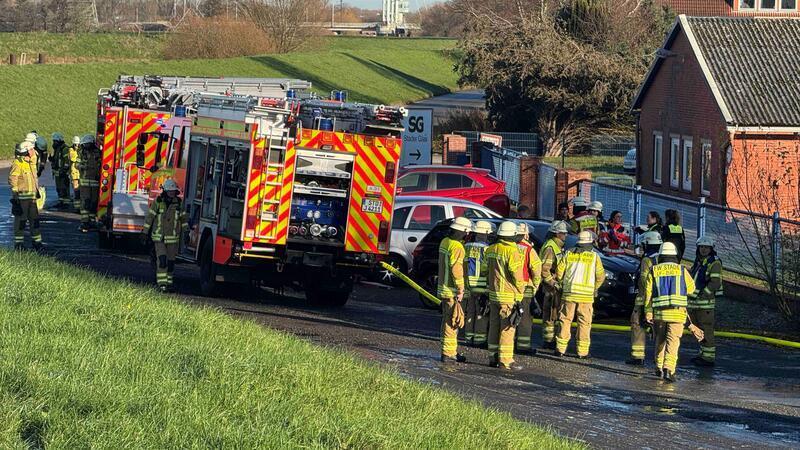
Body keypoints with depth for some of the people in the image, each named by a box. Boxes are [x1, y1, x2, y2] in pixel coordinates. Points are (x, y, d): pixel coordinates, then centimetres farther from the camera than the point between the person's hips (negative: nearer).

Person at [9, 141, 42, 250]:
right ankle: (18, 243, 5)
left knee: (34, 219, 9)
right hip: (22, 197, -8)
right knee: (20, 219, -1)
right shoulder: (17, 164, -12)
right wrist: (15, 195, -18)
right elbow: (12, 180, -15)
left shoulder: (30, 163, 15)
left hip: (32, 196, 8)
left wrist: (37, 191, 23)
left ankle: (37, 241, 15)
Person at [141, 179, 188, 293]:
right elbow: (149, 217, 1)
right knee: (162, 260, -13)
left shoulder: (179, 203, 4)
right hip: (159, 236, -3)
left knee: (171, 261, 7)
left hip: (173, 238, 3)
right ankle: (162, 284, -15)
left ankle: (168, 283, 17)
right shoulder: (158, 202, -4)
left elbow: (183, 218, 13)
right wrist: (145, 232, 1)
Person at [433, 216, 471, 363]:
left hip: (443, 288, 10)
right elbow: (456, 269, -23)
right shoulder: (457, 247, -19)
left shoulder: (445, 242, 10)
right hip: (452, 290, -10)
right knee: (452, 322, -5)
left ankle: (452, 351, 25)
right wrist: (460, 289, -19)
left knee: (448, 321, 16)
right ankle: (448, 353, -5)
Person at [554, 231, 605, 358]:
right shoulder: (594, 256, -2)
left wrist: (563, 283, 22)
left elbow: (559, 271, 4)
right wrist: (594, 288, 18)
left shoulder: (569, 254, 4)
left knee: (565, 320, 8)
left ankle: (560, 348, 7)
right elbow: (600, 276, 1)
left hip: (568, 293, 2)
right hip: (586, 295, -2)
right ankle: (582, 351, 2)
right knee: (584, 323, 4)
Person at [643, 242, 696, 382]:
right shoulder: (681, 270, 3)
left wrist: (648, 312, 2)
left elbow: (648, 293, 1)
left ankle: (659, 368, 25)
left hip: (658, 312, 2)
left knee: (660, 339, 20)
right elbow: (690, 288, 15)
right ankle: (668, 368, -22)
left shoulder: (653, 271, 5)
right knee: (673, 340, -6)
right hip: (677, 312, -2)